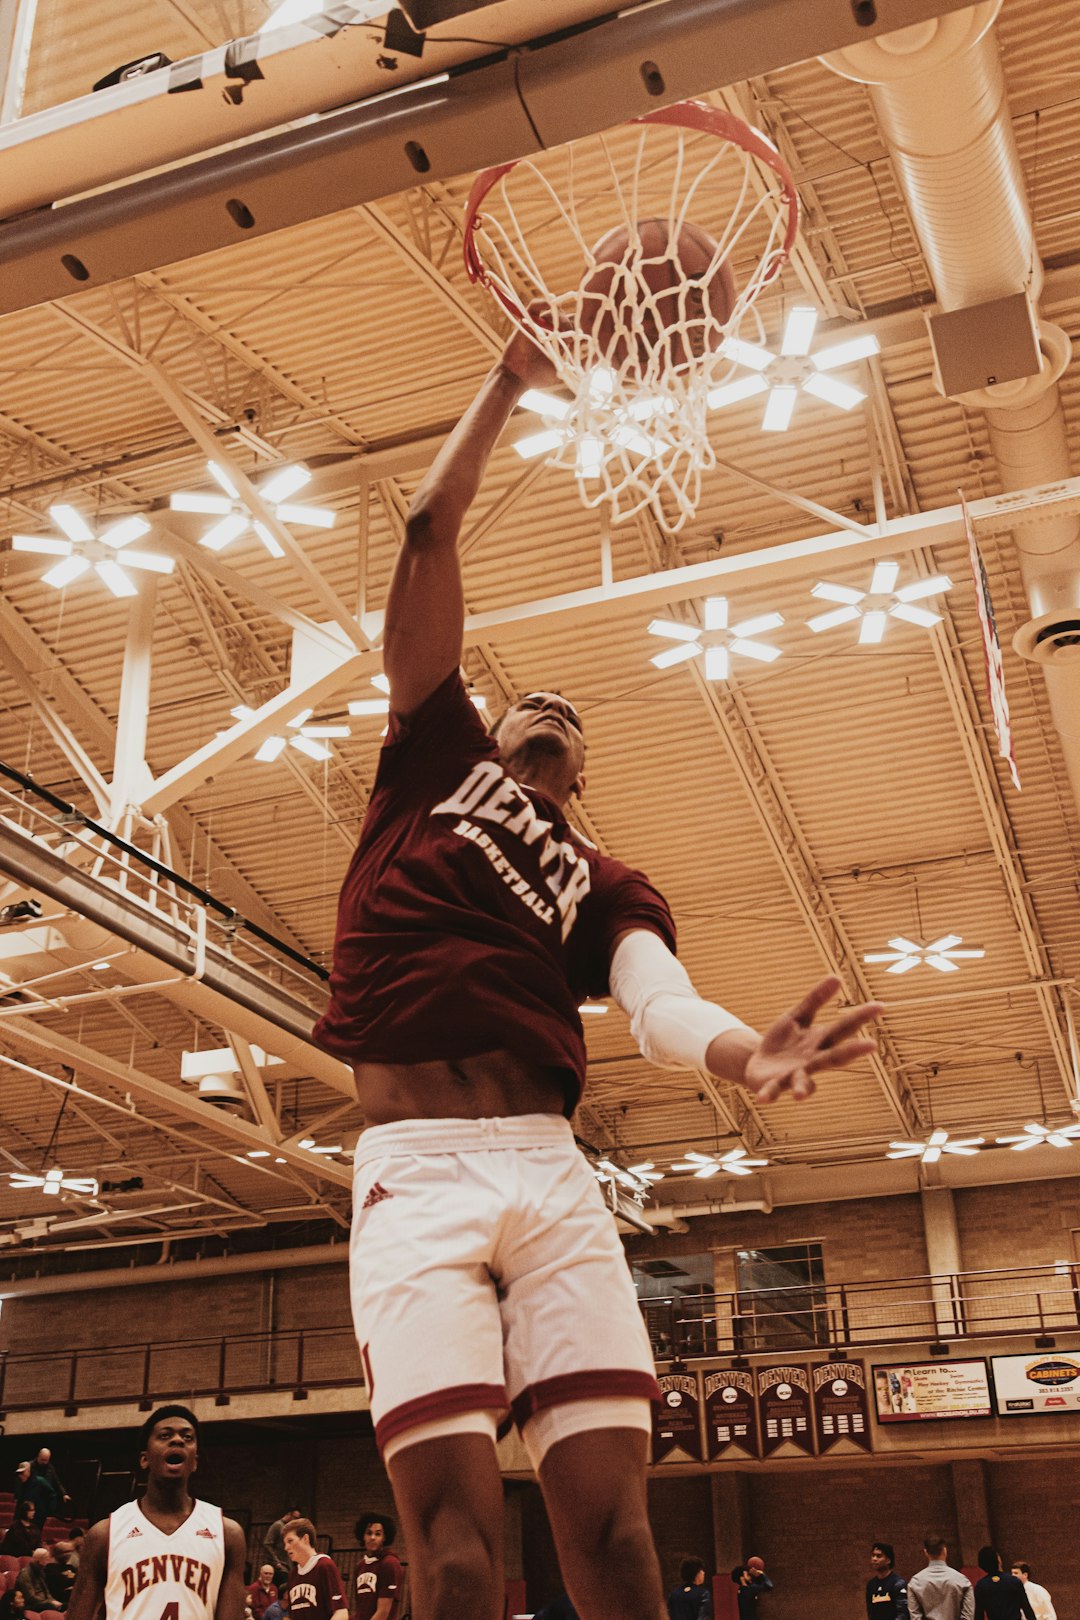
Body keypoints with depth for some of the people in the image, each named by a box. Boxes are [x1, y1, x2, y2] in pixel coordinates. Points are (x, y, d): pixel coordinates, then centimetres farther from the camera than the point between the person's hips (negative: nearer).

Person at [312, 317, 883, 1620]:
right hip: (412, 1173, -2)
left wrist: (742, 1053, -23)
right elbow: (430, 534, 14)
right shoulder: (434, 765, 19)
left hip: (551, 1174, 2)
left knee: (608, 1507, -7)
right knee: (450, 1513, -12)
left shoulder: (607, 887, 22)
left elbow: (657, 1005, -1)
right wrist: (510, 382, 16)